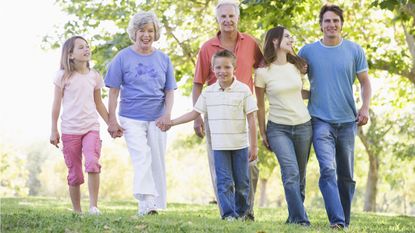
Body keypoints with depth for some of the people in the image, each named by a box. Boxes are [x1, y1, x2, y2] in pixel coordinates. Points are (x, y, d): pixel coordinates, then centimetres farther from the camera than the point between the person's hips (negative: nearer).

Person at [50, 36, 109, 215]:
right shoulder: (63, 76, 0)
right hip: (70, 130, -1)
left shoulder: (94, 76, 8)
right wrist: (54, 130, 0)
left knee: (93, 163, -23)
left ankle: (93, 205, -17)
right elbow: (56, 104, 2)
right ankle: (77, 210, 14)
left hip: (91, 127, 1)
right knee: (75, 174, 2)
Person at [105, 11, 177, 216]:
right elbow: (113, 92, 1)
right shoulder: (123, 58, 1)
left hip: (157, 119, 3)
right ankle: (146, 202, -27)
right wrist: (112, 121, -3)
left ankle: (155, 205, 15)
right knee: (141, 159, -18)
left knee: (157, 162, 6)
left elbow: (169, 91, 10)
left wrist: (167, 114, -6)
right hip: (131, 119, -3)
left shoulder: (163, 59, 9)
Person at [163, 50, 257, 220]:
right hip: (219, 146, 2)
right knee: (224, 182, -3)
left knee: (241, 183, 7)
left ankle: (242, 212, 21)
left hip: (240, 145, -2)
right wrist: (172, 122, 7)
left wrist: (253, 146, -5)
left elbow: (251, 118, -3)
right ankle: (228, 214, 0)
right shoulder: (209, 92, 4)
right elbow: (195, 113, 12)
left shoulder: (243, 90, -4)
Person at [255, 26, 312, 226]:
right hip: (278, 128, -4)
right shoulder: (262, 72, -5)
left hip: (303, 126, 4)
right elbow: (260, 105, 2)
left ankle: (294, 217, 19)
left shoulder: (296, 66, 7)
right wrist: (262, 133, 2)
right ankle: (301, 219, -17)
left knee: (299, 177, 6)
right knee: (291, 174, -18)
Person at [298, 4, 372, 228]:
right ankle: (336, 221, -23)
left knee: (346, 175, 9)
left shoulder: (355, 50, 4)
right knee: (328, 170, -19)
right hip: (321, 120, -2)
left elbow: (365, 82, 11)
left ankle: (345, 221, 21)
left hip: (347, 121, 2)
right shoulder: (307, 51, 1)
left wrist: (365, 107, -4)